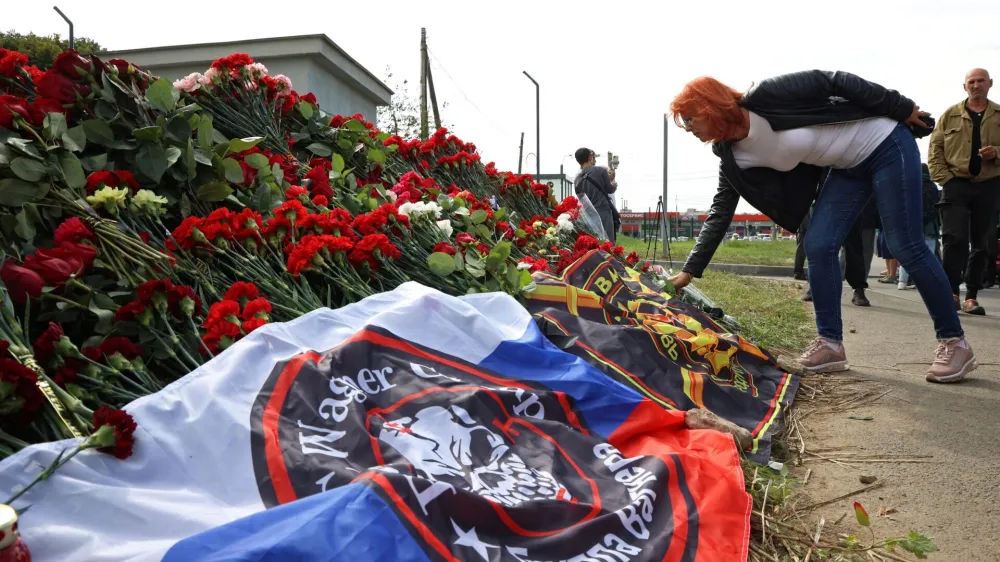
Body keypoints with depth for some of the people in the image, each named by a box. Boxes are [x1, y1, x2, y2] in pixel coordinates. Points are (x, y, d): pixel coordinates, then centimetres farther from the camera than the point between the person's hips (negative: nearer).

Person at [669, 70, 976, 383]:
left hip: (886, 144, -6)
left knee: (906, 248, -7)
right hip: (849, 167, 7)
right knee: (818, 247, -5)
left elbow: (833, 82, -17)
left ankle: (954, 342, 6)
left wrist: (902, 110, -11)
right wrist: (690, 270, -2)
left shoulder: (765, 96, -24)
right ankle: (831, 344, 5)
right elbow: (720, 213, -1)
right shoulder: (735, 158, -4)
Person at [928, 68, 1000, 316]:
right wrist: (945, 178, -7)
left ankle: (971, 296, 11)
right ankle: (952, 293, -3)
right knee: (955, 239, -11)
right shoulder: (950, 115, 8)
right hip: (956, 184, -2)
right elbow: (935, 150, 4)